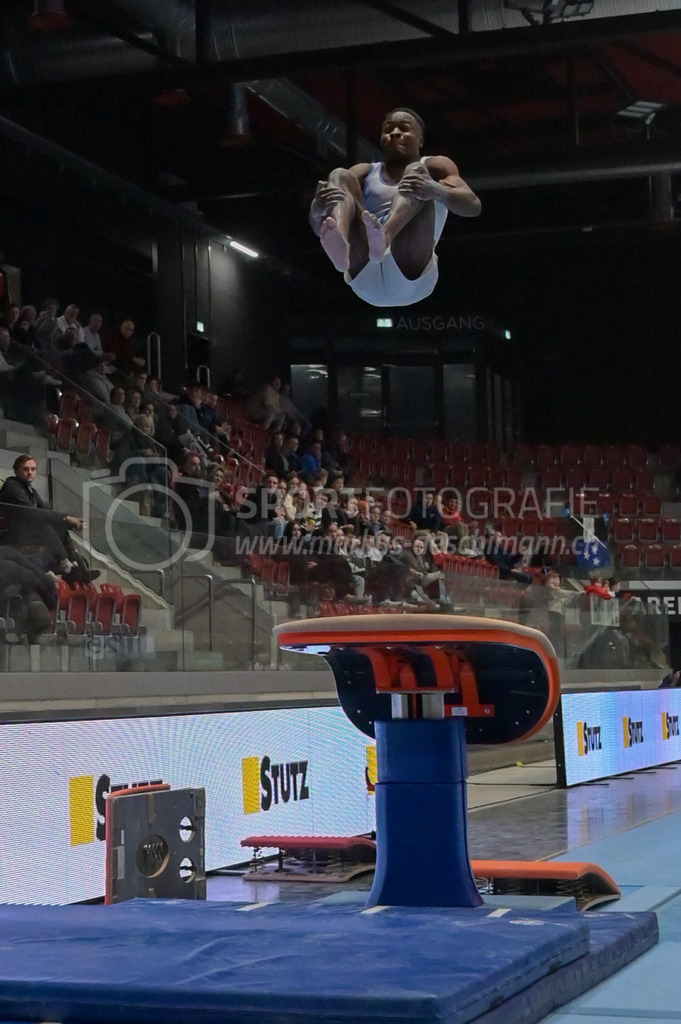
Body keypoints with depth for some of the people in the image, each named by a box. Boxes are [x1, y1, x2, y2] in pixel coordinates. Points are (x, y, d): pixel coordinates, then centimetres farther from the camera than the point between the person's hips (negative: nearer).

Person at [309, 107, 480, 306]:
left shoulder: (434, 166, 20)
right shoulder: (364, 173, 26)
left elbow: (473, 206, -2)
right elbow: (319, 228, 10)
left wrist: (435, 190, -24)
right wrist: (318, 210, -17)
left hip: (411, 278, -2)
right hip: (364, 278, 2)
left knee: (416, 172, -16)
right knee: (340, 176, -9)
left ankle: (383, 238, -50)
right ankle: (340, 244, -44)